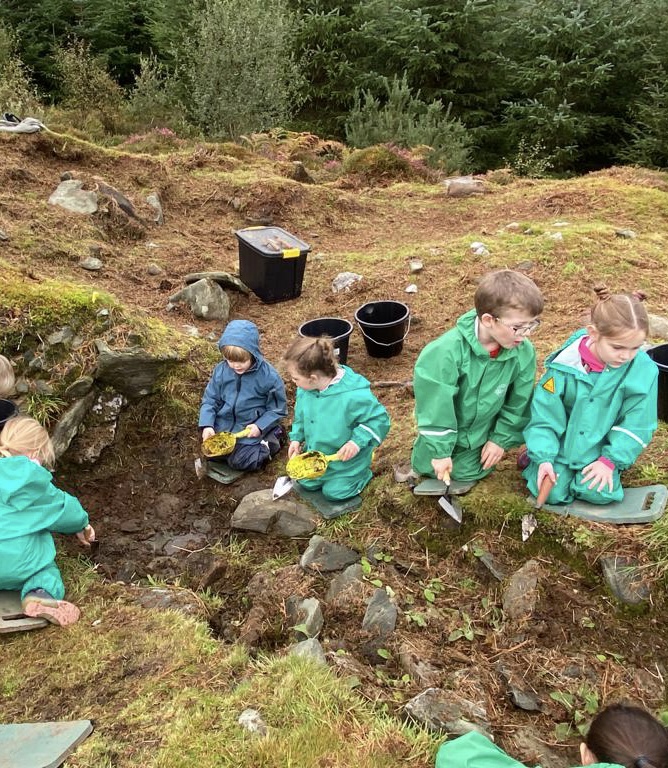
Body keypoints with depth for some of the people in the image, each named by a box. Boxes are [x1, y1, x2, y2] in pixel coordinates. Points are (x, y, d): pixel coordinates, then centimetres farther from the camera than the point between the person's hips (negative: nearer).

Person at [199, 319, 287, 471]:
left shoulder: (268, 375, -19)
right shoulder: (221, 370, -9)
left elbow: (278, 408, -9)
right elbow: (210, 400, 0)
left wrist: (260, 426, -21)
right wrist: (207, 425, -15)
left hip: (251, 429, -4)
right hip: (224, 425, 4)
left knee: (238, 461, -14)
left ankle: (267, 444, 9)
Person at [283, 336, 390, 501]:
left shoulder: (354, 396, -38)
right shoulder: (305, 388, -16)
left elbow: (379, 420, -25)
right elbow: (301, 415, 6)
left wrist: (358, 441, -34)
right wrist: (296, 438, 0)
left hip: (346, 458, -6)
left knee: (334, 492, 4)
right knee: (307, 484, 17)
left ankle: (362, 473, 27)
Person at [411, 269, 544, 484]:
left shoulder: (523, 353, -23)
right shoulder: (448, 351, -37)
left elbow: (518, 403, -6)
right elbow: (435, 405, -28)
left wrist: (501, 439, 0)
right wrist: (440, 450, -21)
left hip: (481, 435, 3)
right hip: (445, 431, -2)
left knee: (469, 474, 15)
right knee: (429, 469, 14)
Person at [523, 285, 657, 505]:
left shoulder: (643, 370, -16)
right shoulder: (566, 362, -19)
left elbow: (636, 425, -7)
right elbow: (545, 413, -12)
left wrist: (610, 460, -13)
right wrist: (544, 457, -18)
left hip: (600, 449, 1)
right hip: (561, 443, -1)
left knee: (598, 493, -18)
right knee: (552, 493, -13)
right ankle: (534, 456, 17)